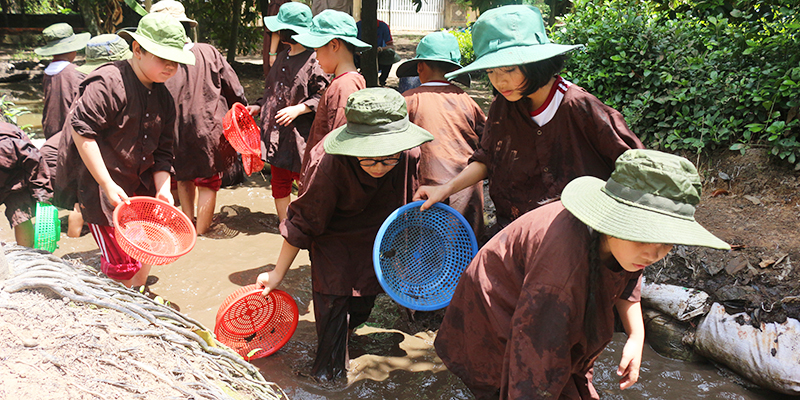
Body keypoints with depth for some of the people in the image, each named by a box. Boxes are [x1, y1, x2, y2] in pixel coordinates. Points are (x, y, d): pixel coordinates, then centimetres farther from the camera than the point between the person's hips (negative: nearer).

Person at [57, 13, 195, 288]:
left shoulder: (163, 98, 7)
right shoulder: (109, 83, -17)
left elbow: (162, 152, 9)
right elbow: (82, 131, -22)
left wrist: (162, 189, -6)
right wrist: (108, 185, -23)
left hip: (140, 186, 8)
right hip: (99, 188, -8)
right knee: (120, 264, -6)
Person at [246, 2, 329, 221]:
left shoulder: (314, 61, -13)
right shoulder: (282, 58, 13)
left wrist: (298, 109, -21)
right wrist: (259, 107, 10)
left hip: (302, 135, -8)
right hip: (277, 133, 8)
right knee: (278, 182, 13)